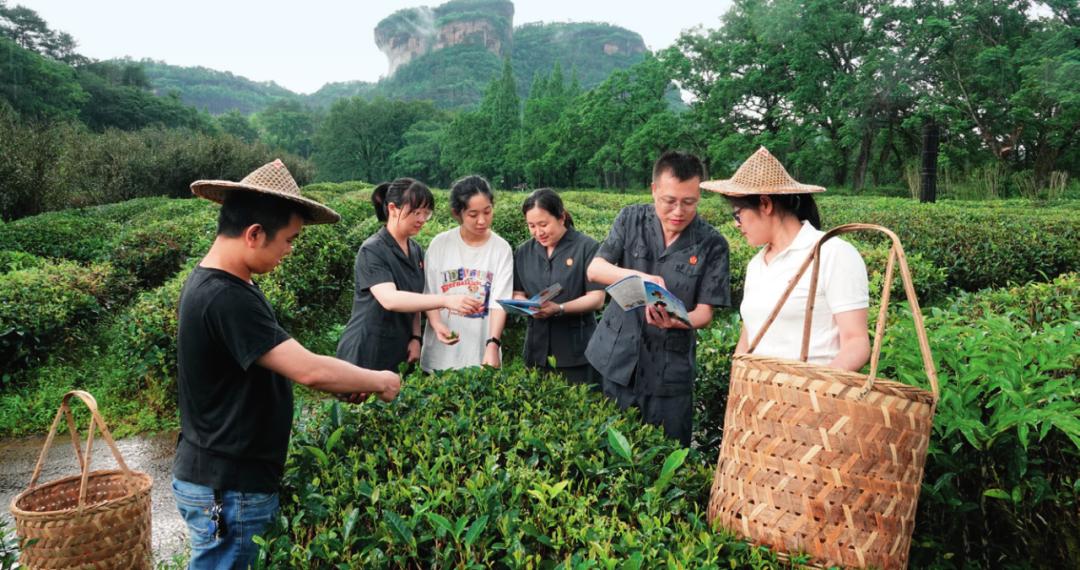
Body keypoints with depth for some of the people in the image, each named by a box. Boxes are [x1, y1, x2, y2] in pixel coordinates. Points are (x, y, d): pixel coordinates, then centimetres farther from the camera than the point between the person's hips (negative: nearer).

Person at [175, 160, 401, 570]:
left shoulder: (216, 284, 5)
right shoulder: (226, 298, -27)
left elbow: (280, 362, 12)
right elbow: (309, 370, -30)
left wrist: (344, 384, 2)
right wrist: (380, 382, -14)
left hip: (222, 475, 9)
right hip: (227, 489, -9)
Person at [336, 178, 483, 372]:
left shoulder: (416, 251, 6)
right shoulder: (372, 251, -15)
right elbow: (389, 299, -30)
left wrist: (415, 338, 1)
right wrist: (446, 300, -39)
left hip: (400, 354, 6)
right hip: (366, 354, -6)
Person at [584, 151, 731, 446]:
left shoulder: (712, 244, -7)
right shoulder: (631, 219, -1)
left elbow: (705, 312, -8)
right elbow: (594, 270, -8)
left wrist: (676, 321, -30)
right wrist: (639, 277, -26)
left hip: (669, 370, -2)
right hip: (616, 359, 2)